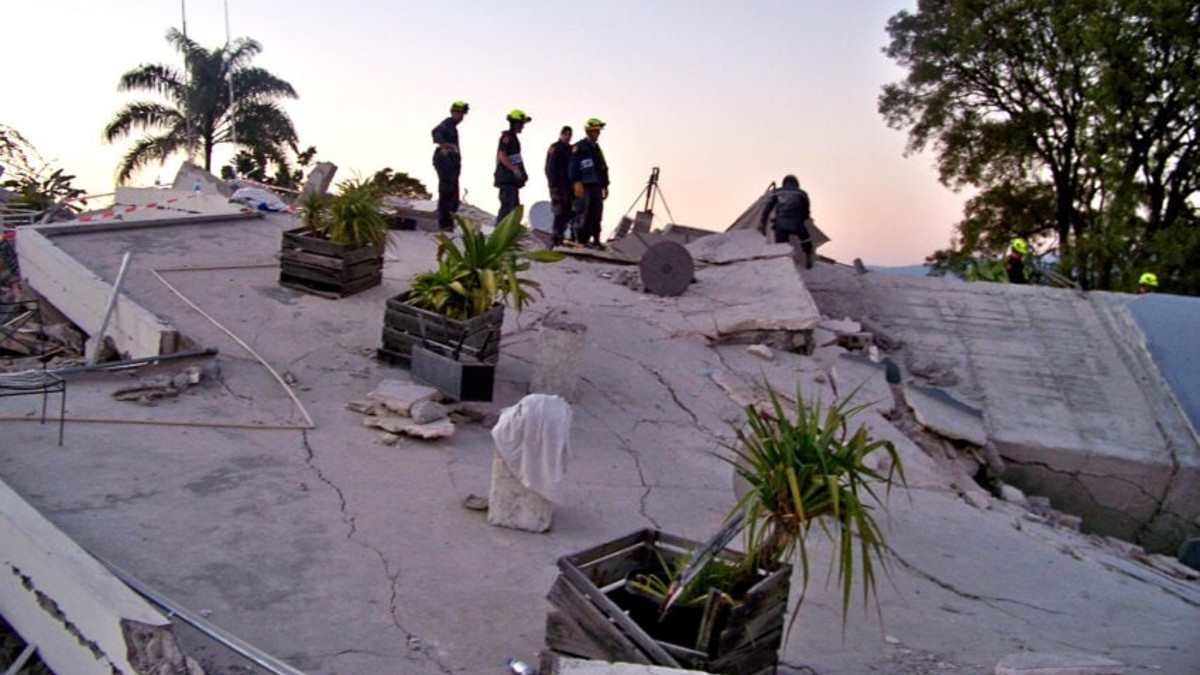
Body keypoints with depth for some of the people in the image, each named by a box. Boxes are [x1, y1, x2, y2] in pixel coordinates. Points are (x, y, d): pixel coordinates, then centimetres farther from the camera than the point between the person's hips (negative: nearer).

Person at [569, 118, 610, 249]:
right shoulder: (579, 147, -3)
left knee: (596, 214, 5)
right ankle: (582, 239, -6)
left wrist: (605, 185, 21)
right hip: (583, 186, -8)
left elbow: (603, 168, 26)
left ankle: (595, 240, 9)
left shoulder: (597, 149, 22)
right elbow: (573, 167, -12)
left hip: (596, 186, 8)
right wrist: (577, 183, -20)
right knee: (583, 214, -9)